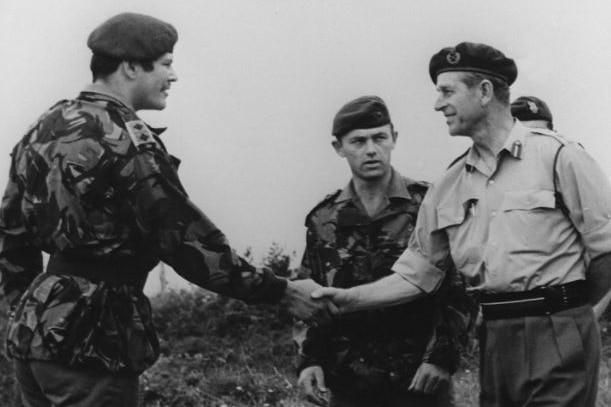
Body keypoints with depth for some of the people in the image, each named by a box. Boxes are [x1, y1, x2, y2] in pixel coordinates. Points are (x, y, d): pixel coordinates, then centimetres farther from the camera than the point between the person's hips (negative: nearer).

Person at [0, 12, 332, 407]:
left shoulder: (45, 127, 11)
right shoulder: (130, 142, -15)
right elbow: (189, 243, -16)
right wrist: (283, 291, -9)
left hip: (33, 332, 9)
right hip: (88, 345, -9)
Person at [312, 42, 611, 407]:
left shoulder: (556, 155, -5)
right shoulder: (447, 187, 12)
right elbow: (416, 274, 13)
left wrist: (570, 306, 4)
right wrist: (348, 299, 1)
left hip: (558, 335, -5)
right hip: (494, 341, 5)